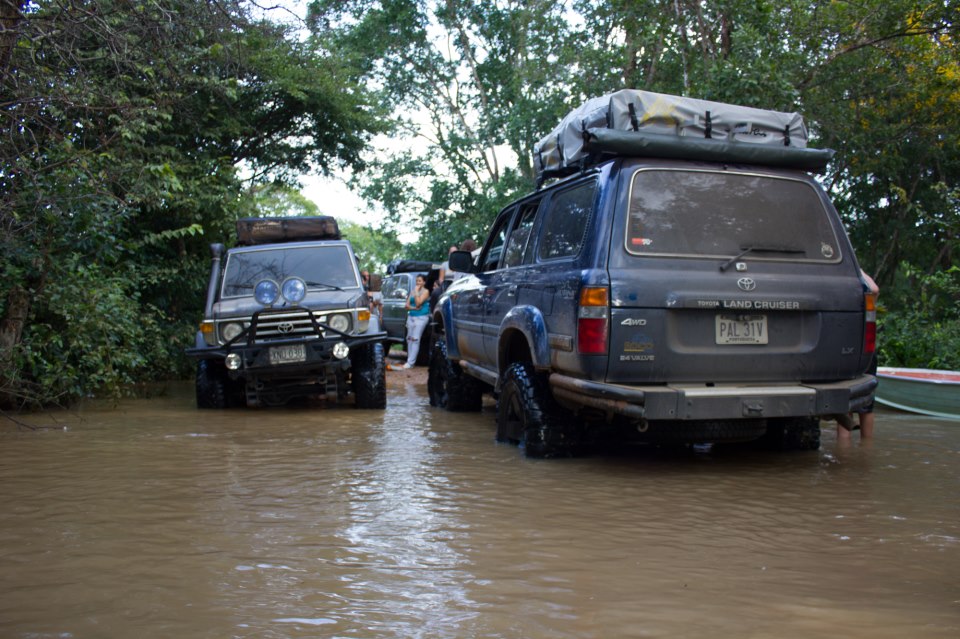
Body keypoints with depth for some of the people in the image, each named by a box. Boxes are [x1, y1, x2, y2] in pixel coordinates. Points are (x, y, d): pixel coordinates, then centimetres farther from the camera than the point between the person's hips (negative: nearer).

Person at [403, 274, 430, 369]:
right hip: (411, 317, 6)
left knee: (415, 339, -12)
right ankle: (409, 360, 9)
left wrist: (416, 292, -8)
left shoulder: (426, 291, -1)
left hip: (421, 317, -6)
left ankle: (411, 362, -15)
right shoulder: (412, 291, 15)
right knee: (409, 338, 3)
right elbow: (406, 305, 10)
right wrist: (414, 308, -7)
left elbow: (418, 303, -14)